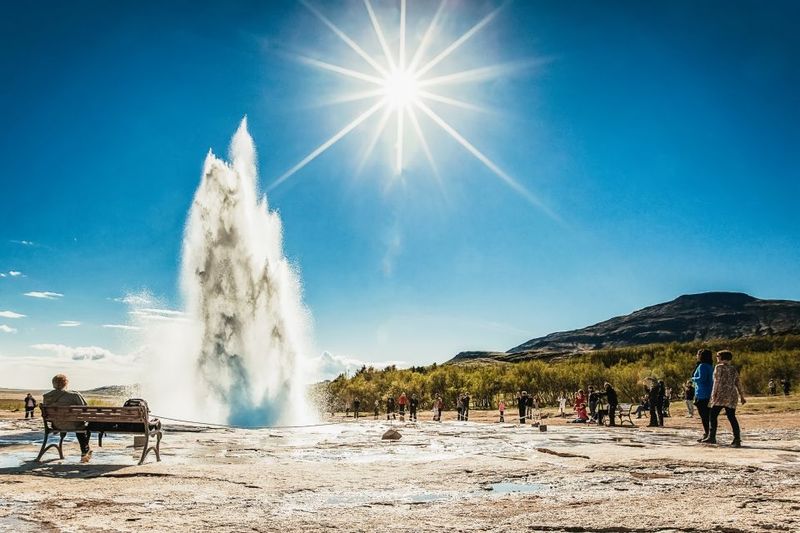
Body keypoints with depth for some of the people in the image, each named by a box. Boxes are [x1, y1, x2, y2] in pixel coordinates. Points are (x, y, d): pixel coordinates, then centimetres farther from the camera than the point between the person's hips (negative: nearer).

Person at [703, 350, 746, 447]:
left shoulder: (719, 367, -2)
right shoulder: (733, 369, 17)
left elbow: (717, 381, -10)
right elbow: (738, 384, 16)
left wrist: (714, 394, -12)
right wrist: (742, 396, 18)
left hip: (721, 395, -6)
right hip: (732, 396, 6)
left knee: (713, 415, 0)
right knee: (732, 417, 3)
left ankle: (712, 437, -2)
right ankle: (737, 440, -5)